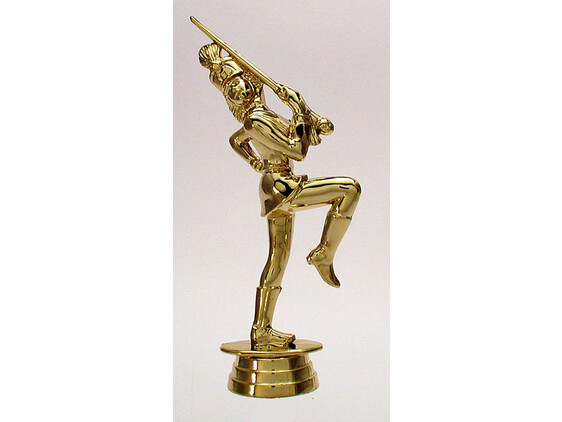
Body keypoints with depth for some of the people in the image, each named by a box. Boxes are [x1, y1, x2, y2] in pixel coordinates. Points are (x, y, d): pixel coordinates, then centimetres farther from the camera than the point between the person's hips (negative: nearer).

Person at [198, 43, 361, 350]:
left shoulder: (258, 118, 14)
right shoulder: (257, 119, -15)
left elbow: (236, 140, 34)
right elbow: (299, 151, -16)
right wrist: (299, 111, -8)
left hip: (276, 189, 10)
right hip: (281, 188, -10)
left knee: (278, 259, 13)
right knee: (350, 188, -15)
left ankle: (261, 331, 19)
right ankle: (324, 254, -6)